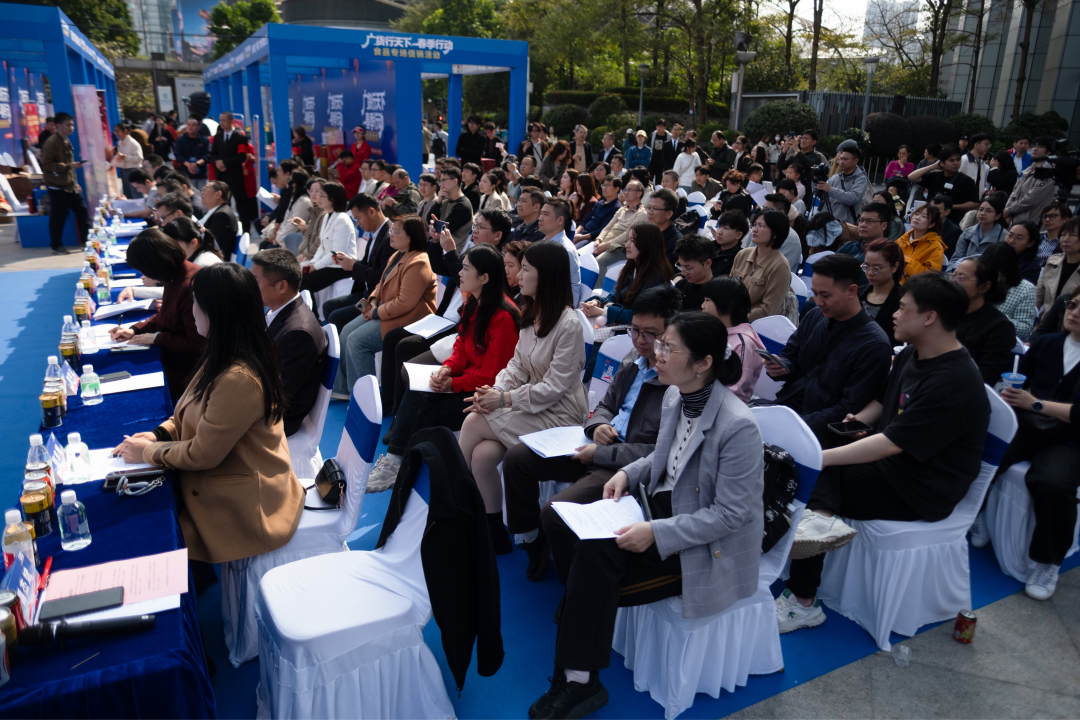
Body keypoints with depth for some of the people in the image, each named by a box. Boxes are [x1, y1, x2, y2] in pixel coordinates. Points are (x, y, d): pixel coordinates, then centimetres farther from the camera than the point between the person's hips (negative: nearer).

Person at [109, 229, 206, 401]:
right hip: (170, 358, 9)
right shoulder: (176, 276, 0)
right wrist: (134, 330, 4)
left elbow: (195, 344, -24)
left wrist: (155, 338, -14)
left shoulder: (190, 286, -29)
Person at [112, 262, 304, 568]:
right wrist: (160, 433, 2)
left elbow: (201, 455, -20)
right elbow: (195, 412, 16)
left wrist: (147, 452, -6)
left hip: (244, 507, -9)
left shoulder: (238, 380, -30)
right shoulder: (229, 356, 1)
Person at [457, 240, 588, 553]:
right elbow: (517, 364, 10)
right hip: (527, 405, 7)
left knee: (474, 422, -19)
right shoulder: (532, 314, 7)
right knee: (481, 454, -18)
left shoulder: (569, 325, -18)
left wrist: (506, 399, -18)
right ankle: (493, 532, 0)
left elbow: (554, 387, -19)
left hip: (558, 414, -7)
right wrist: (494, 390, -9)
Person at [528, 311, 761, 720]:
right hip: (664, 508, 8)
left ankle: (580, 682, -4)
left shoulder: (737, 426, -26)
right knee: (581, 536, -12)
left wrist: (656, 533, -27)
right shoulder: (675, 396, -3)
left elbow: (730, 514, -23)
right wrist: (629, 472, -4)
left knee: (596, 555, -24)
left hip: (707, 546, -8)